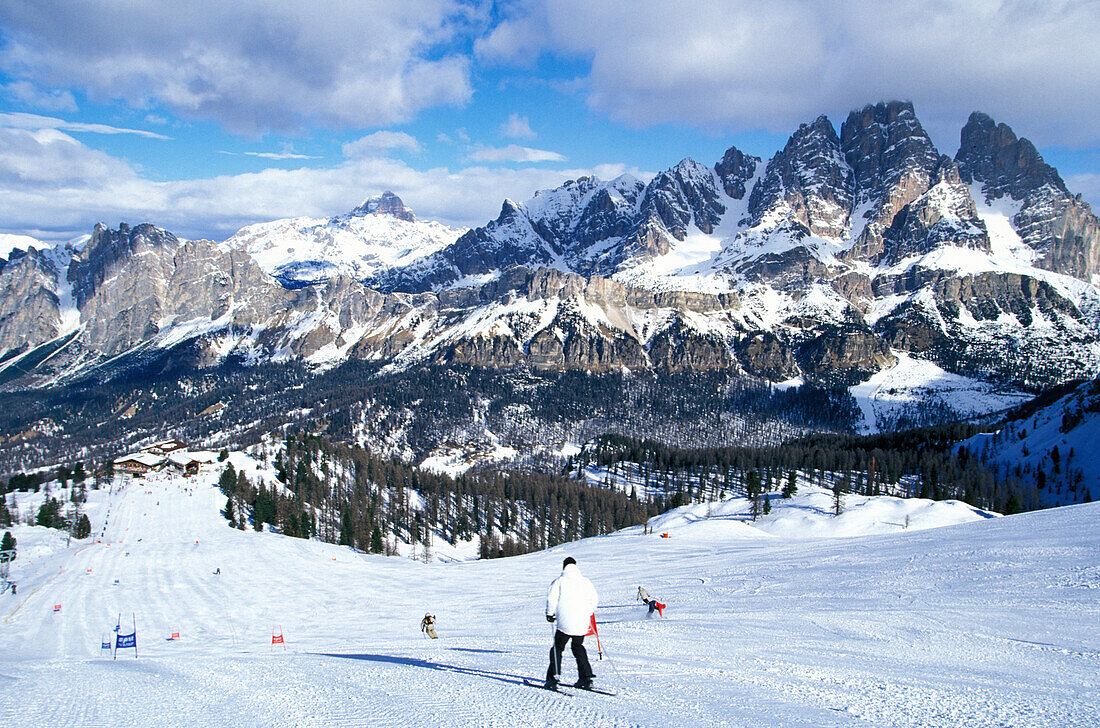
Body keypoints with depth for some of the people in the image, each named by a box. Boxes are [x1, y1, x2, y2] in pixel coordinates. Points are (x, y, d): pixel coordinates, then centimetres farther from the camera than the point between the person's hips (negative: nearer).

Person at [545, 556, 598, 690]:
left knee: (557, 648, 7)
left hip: (564, 623, -4)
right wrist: (587, 613, 26)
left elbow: (551, 598, -10)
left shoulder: (559, 581, -2)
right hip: (582, 624, 4)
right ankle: (586, 678, 11)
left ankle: (553, 678, 0)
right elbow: (594, 599, 12)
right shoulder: (586, 582, 9)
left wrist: (550, 614, 3)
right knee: (578, 647, 19)